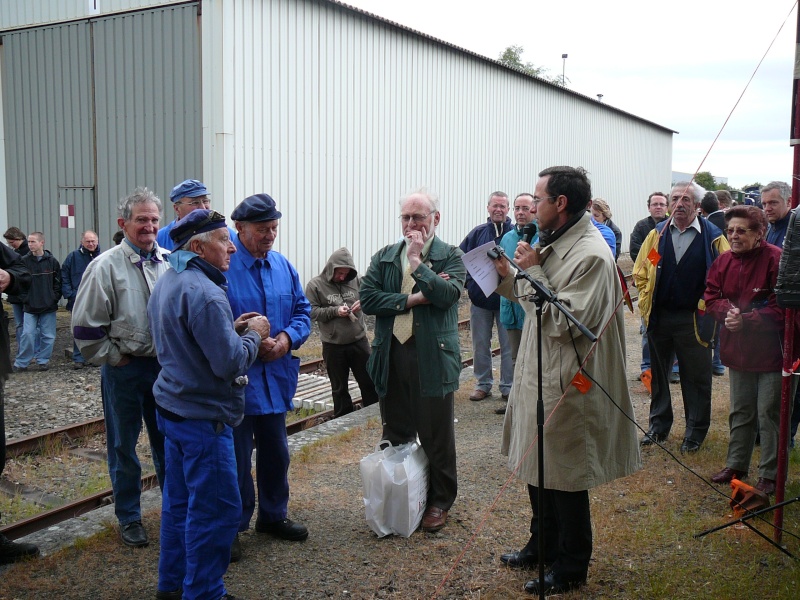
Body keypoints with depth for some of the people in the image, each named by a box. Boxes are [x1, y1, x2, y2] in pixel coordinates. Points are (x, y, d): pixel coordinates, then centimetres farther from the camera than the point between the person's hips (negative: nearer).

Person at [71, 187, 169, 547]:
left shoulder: (169, 263, 3)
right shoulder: (106, 266, -10)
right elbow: (85, 326, -9)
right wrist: (114, 358, -7)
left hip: (164, 366, 4)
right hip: (125, 369, -4)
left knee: (167, 440, 16)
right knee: (124, 445, 9)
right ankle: (129, 518, 23)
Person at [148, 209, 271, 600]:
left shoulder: (167, 283, 9)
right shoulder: (203, 293, -23)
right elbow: (230, 363, -25)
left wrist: (232, 328, 8)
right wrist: (252, 334, -7)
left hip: (172, 407, 10)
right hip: (203, 417, -10)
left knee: (179, 501, 20)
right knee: (217, 510, 1)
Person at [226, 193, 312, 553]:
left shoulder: (283, 266, 6)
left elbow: (303, 311, 10)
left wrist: (288, 338, -10)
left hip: (275, 377, 6)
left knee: (276, 452, 19)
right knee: (236, 457, 4)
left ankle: (273, 516, 38)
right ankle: (232, 527, 22)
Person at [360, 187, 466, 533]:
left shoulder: (451, 256, -1)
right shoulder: (384, 257, 10)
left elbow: (448, 294, -19)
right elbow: (367, 298, -4)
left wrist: (417, 260, -15)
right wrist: (412, 299, -13)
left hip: (433, 358, -4)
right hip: (391, 357, 4)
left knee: (436, 436, 8)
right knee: (395, 434, 15)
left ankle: (440, 501, 25)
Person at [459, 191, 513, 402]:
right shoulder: (477, 233, 4)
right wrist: (468, 282, -10)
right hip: (480, 300, 3)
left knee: (508, 346, 6)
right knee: (480, 345, 10)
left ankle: (508, 386, 17)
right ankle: (483, 384, 23)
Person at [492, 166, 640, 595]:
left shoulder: (591, 255, -21)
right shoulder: (553, 244, 9)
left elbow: (565, 321, -26)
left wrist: (532, 272, -20)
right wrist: (510, 277, 2)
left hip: (565, 386, -9)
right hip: (539, 377, 9)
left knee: (564, 480, 6)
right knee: (537, 468, 21)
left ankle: (569, 568, 25)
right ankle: (543, 545, 40)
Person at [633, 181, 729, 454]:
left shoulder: (713, 237, -4)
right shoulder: (657, 234, 5)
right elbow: (640, 272, 10)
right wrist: (648, 299, 2)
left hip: (694, 320, -3)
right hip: (659, 317, 3)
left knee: (696, 378, 7)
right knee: (658, 374, 14)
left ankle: (695, 433, 21)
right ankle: (658, 426, 28)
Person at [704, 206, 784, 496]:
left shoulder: (776, 259, -15)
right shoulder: (724, 261, 4)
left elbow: (783, 307, -18)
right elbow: (711, 296, 7)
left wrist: (746, 320, -21)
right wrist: (727, 311, -13)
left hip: (770, 351, -6)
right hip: (738, 352, 6)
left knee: (769, 414, 1)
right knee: (740, 412, 19)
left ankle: (770, 474, 15)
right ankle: (736, 464, 33)